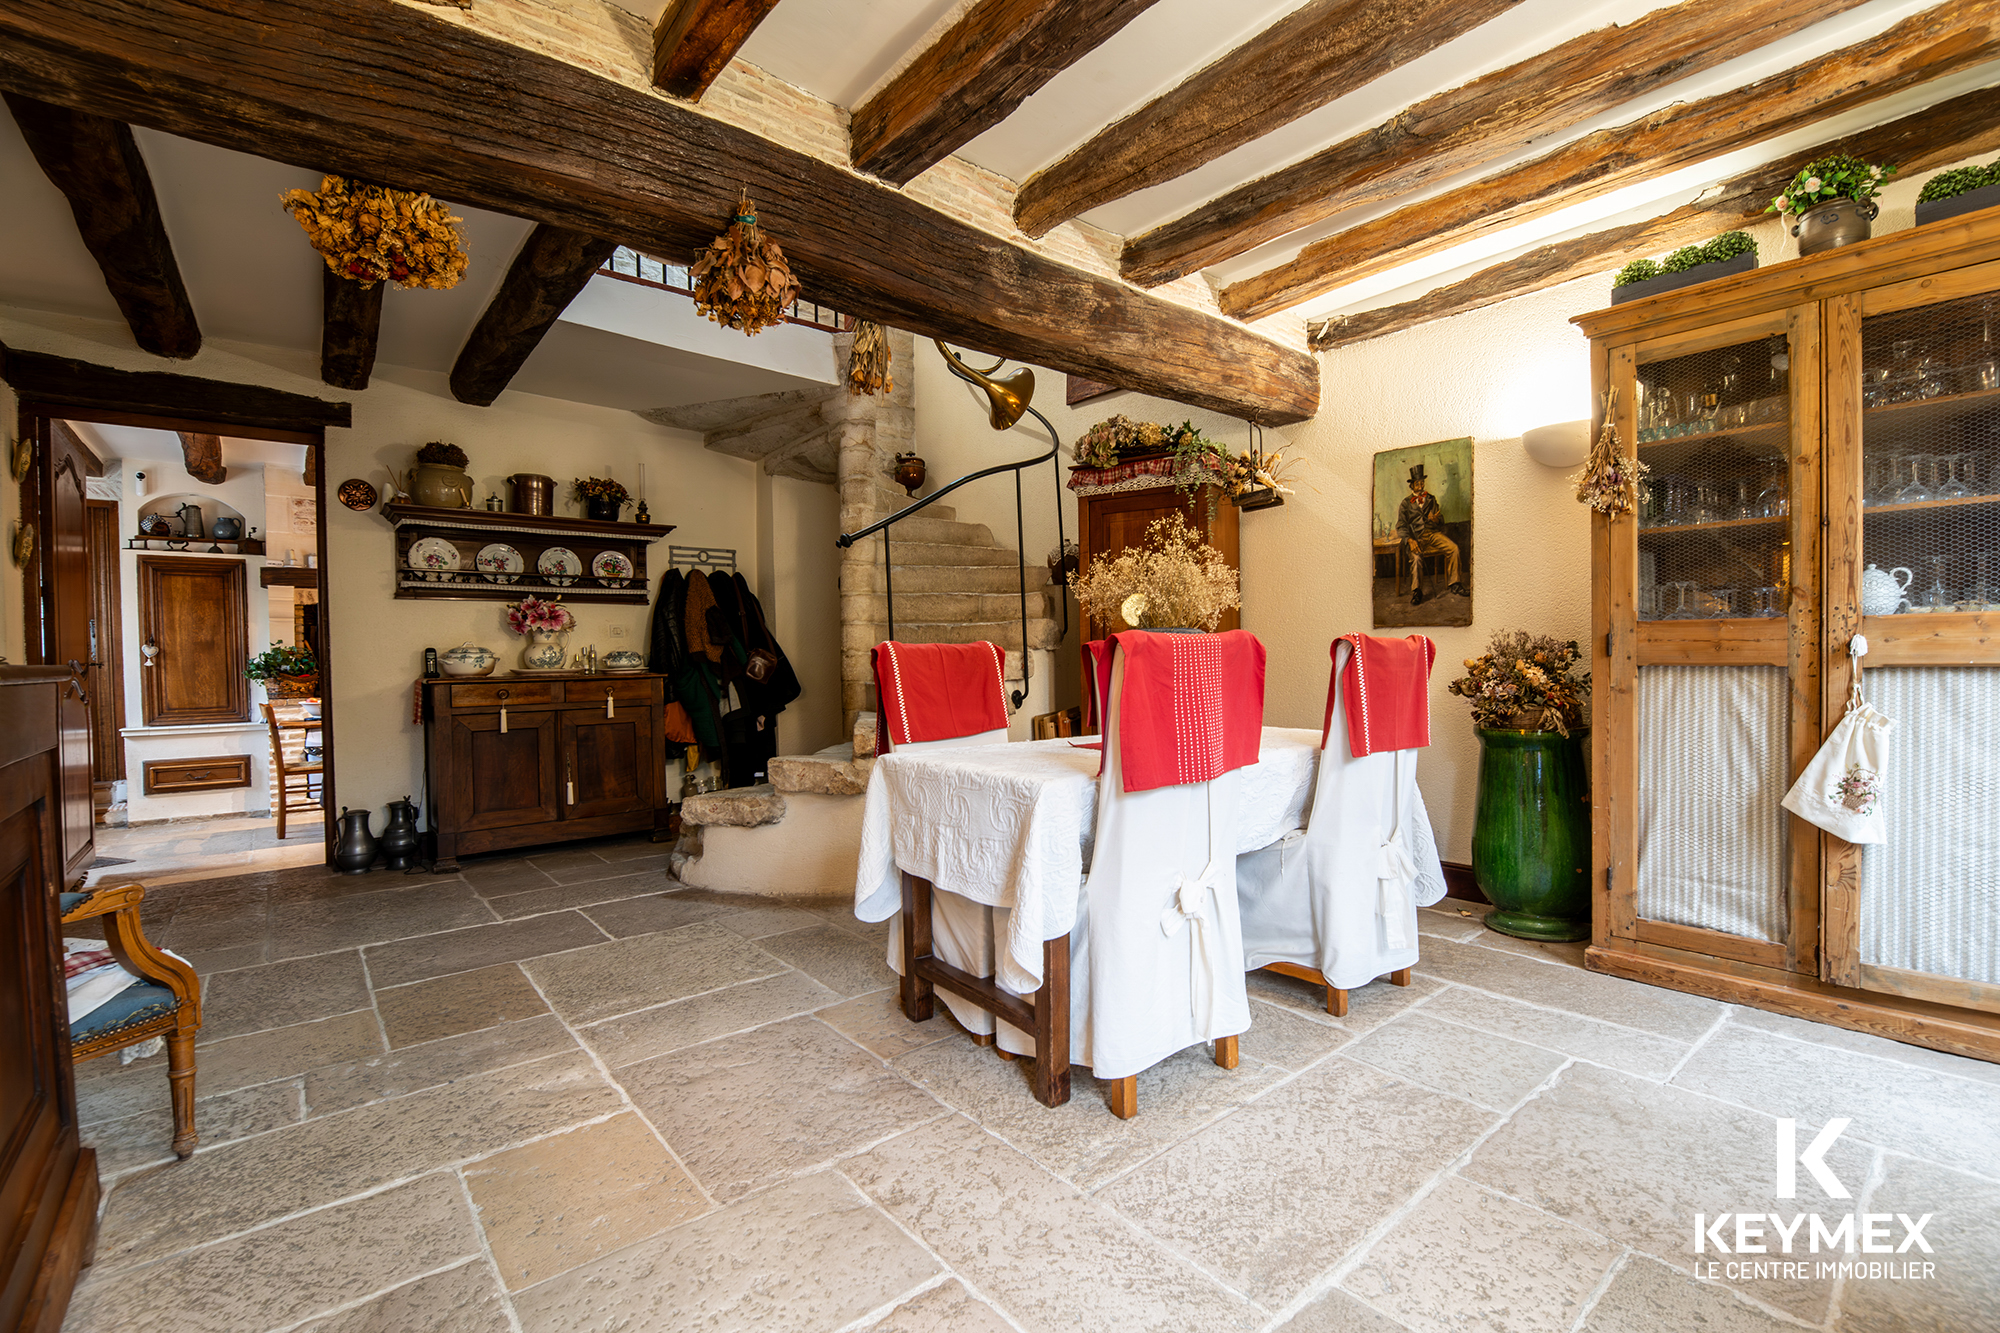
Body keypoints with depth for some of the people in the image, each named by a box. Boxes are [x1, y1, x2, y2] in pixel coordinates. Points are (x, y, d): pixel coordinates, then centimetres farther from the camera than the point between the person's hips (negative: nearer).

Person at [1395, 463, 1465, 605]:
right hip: (1417, 537, -3)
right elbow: (1401, 526, 2)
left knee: (1453, 548, -24)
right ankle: (1416, 591, -24)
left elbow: (1441, 520, 20)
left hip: (1434, 533, 3)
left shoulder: (1431, 499, 21)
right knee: (1416, 557, -34)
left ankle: (1452, 583, -12)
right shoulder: (1406, 503, 11)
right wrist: (1409, 540, -17)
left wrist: (1436, 519, -7)